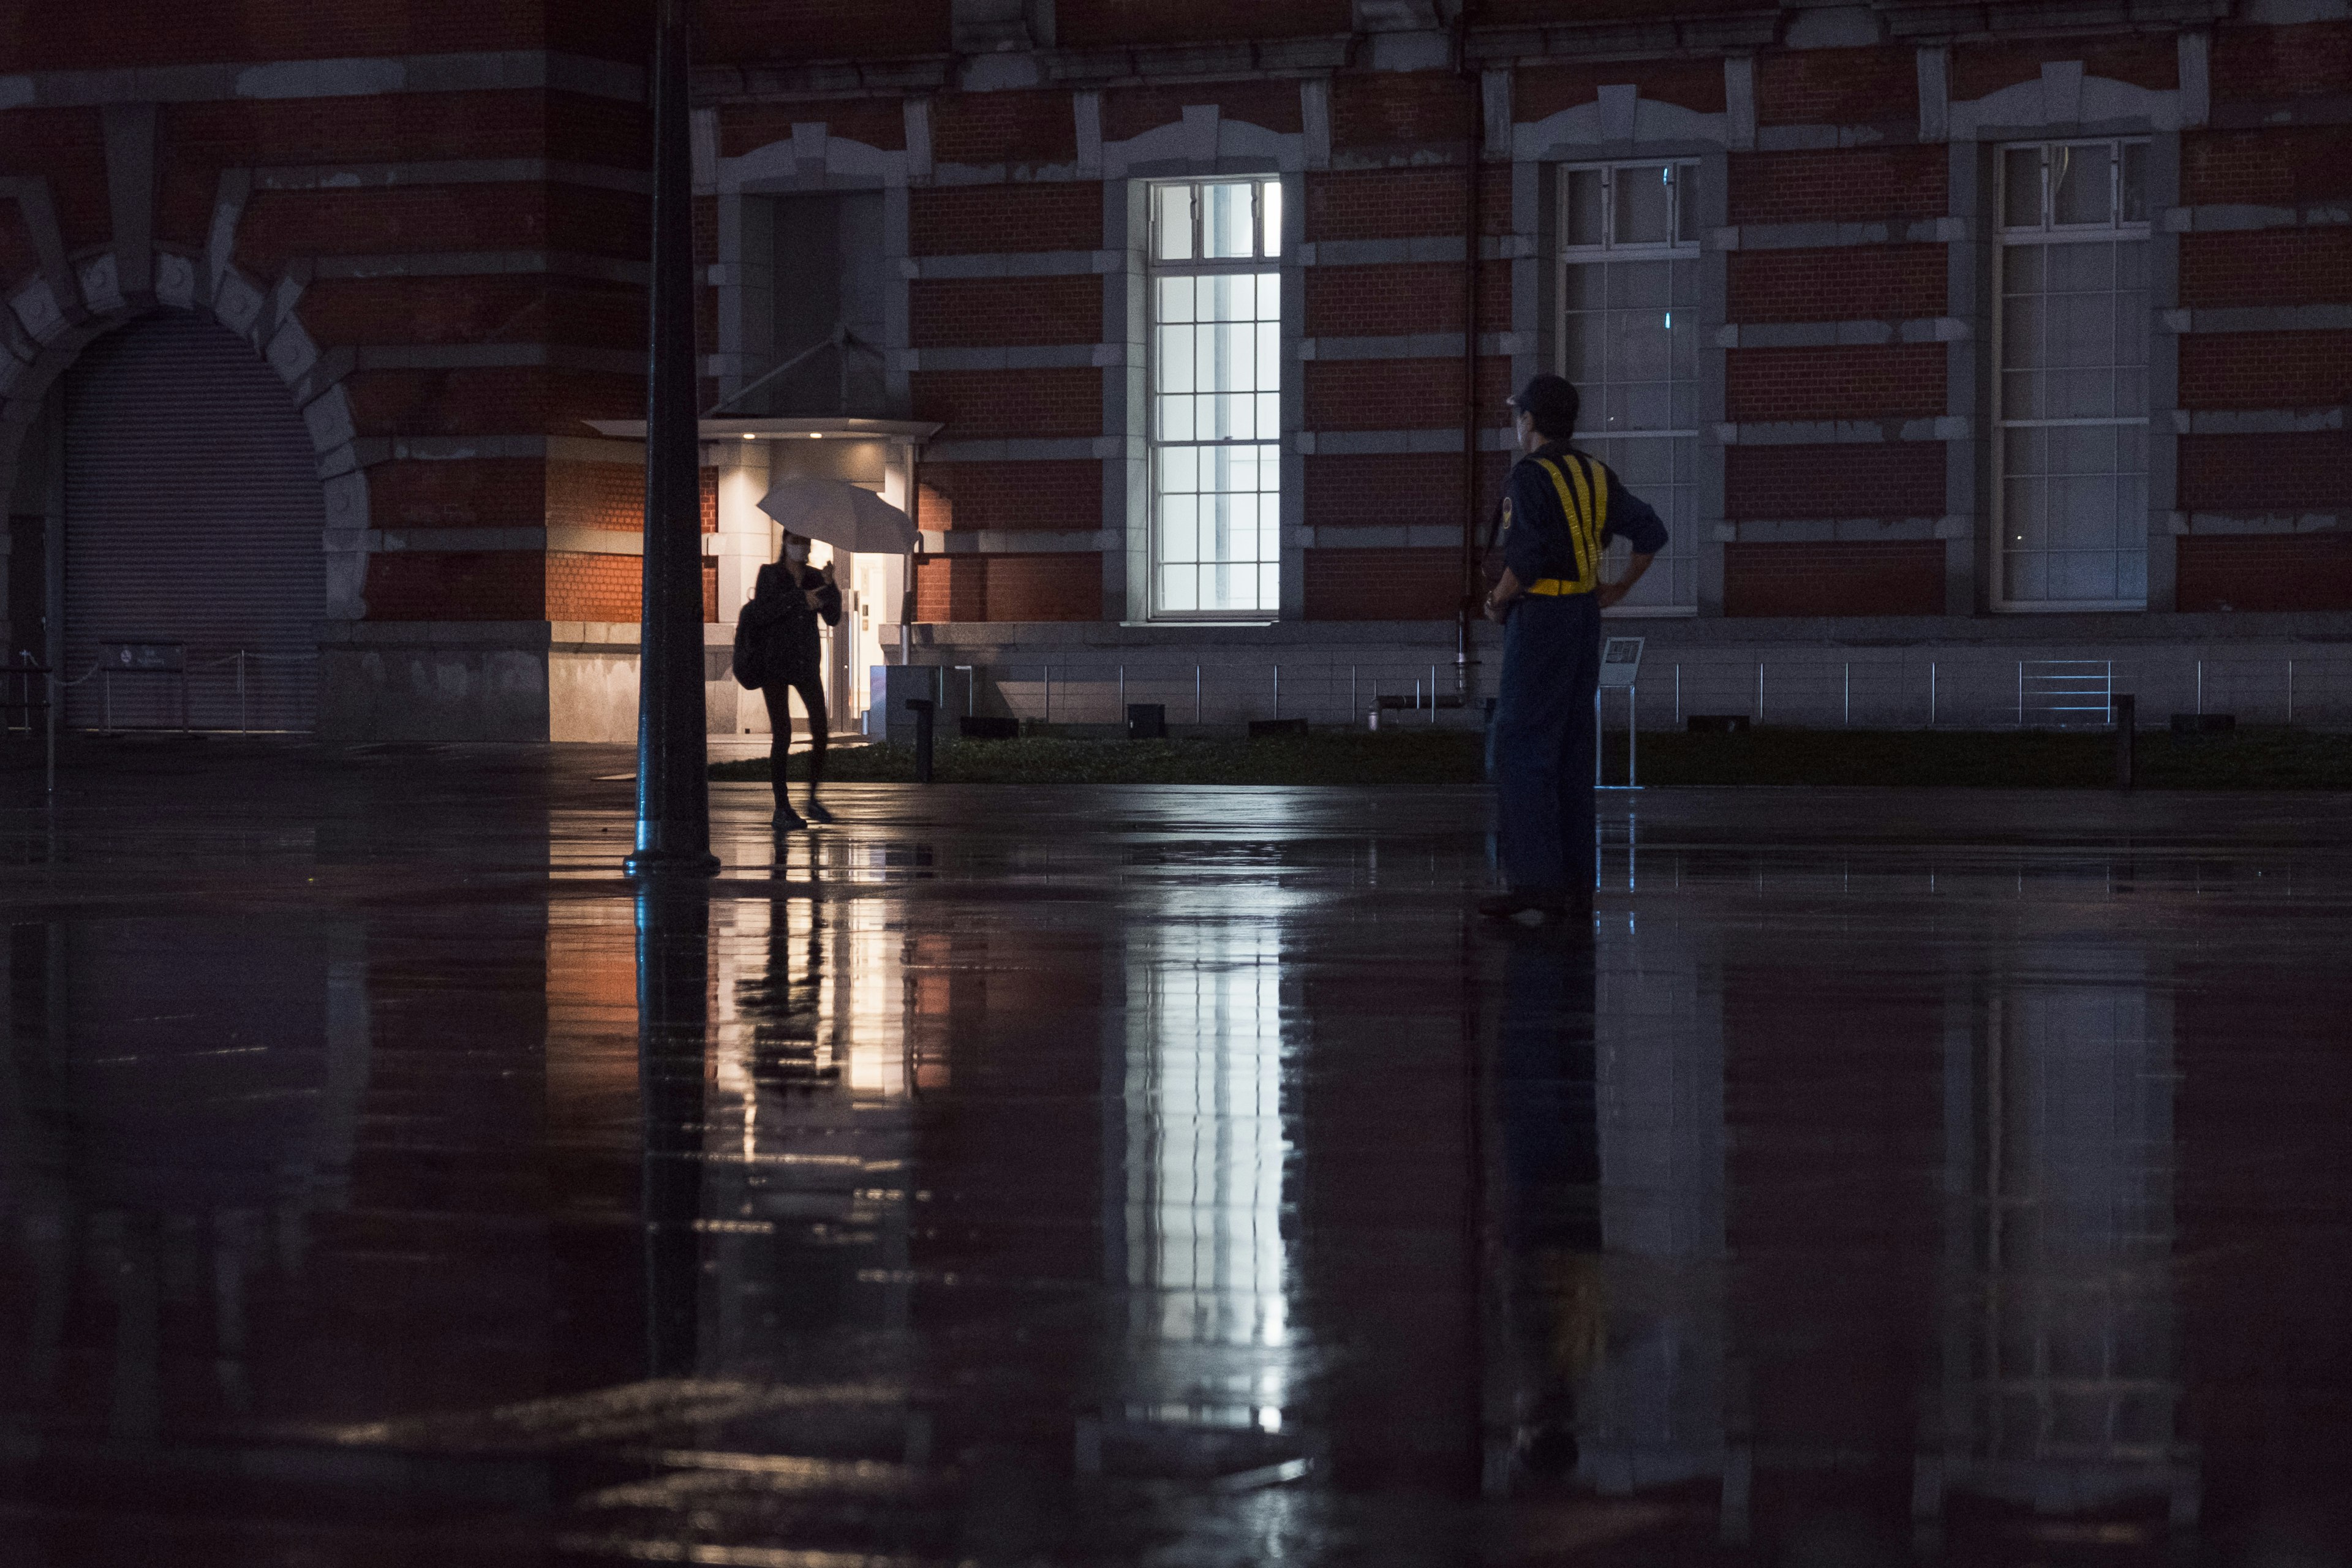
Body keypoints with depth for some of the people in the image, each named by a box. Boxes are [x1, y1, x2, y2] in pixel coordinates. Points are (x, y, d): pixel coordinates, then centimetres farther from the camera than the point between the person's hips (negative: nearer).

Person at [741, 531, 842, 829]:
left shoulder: (814, 578, 5)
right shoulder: (770, 574, -5)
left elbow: (833, 619, -6)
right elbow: (756, 618, -18)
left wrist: (830, 586, -22)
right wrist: (799, 598, -22)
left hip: (807, 665, 4)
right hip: (775, 664, -4)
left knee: (820, 729, -6)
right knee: (782, 733, -8)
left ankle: (813, 799, 10)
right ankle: (782, 808, -3)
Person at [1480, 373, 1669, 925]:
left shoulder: (1530, 475, -12)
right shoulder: (1595, 476, 11)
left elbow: (1527, 555, -22)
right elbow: (1651, 532, 12)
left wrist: (1499, 600, -7)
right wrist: (1621, 588, 19)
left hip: (1539, 617, -8)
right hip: (1585, 618, 8)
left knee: (1520, 751, -5)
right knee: (1572, 753, 10)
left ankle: (1537, 884, -10)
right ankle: (1576, 889, 11)